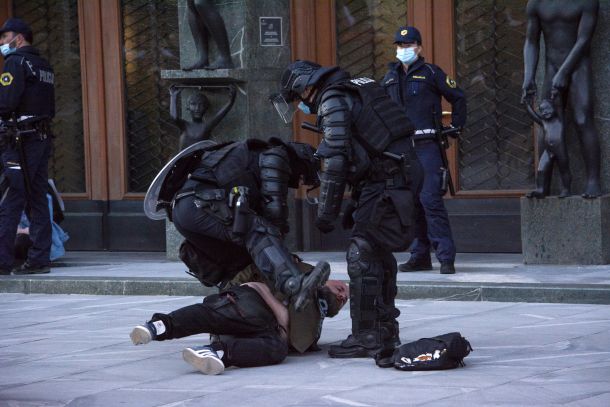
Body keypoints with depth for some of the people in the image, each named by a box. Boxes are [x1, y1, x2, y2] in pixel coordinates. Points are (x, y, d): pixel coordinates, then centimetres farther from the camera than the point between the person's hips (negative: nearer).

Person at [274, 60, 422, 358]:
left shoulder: (332, 101, -9)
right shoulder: (351, 92, 21)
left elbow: (335, 160, -17)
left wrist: (326, 211, -12)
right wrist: (356, 203, 26)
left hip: (386, 183, -10)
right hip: (400, 174, 10)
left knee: (361, 254, -9)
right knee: (379, 254, 17)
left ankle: (366, 337, -9)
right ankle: (386, 331, 24)